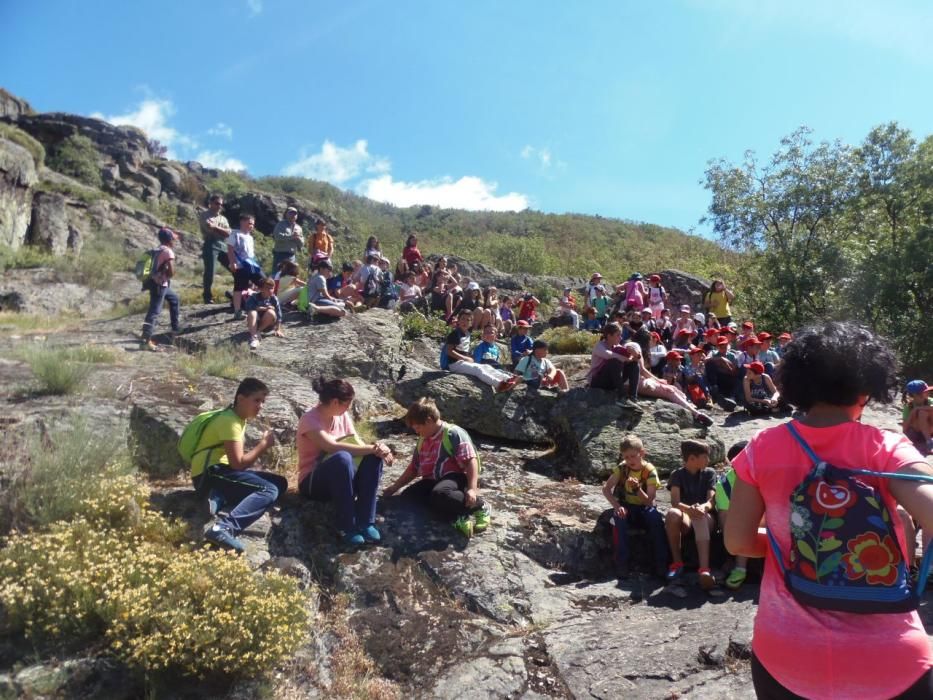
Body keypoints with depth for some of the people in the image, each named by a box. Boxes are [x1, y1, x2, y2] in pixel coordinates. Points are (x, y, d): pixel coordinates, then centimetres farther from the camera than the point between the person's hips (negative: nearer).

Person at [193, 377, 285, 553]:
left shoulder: (239, 418, 16)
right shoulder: (229, 421, -15)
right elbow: (238, 463, -20)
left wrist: (259, 449, 2)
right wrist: (263, 444, -9)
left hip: (223, 472, 10)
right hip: (209, 475, -10)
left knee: (280, 483, 1)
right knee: (269, 490, -25)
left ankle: (221, 498, -13)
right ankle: (223, 527, -41)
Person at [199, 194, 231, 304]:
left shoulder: (223, 218, 24)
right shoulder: (205, 215, 8)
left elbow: (228, 233, 7)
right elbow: (210, 228, -12)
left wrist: (215, 227, -4)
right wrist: (222, 231, -1)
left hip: (223, 246, 5)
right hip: (211, 245, -5)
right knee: (209, 271, -9)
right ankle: (207, 296, 0)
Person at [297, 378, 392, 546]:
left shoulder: (343, 416, 3)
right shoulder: (310, 420, -19)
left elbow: (359, 444, -2)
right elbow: (333, 447, -33)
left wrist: (378, 449, -24)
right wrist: (373, 447, -34)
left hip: (342, 478, 6)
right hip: (313, 482, -6)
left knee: (374, 457, -21)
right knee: (342, 458, -37)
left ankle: (366, 522, -20)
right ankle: (347, 527, -26)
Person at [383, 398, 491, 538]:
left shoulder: (453, 433, -11)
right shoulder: (423, 441, 16)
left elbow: (471, 461, -19)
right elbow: (413, 468, 25)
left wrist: (472, 489, -30)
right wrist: (394, 487, 23)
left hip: (456, 477, -9)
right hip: (433, 481, 9)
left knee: (439, 494, -41)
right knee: (407, 496, -15)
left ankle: (480, 507, -14)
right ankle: (458, 517, -21)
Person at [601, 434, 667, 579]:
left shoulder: (650, 471, -13)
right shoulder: (622, 468, -7)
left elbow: (649, 501, -19)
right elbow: (606, 488, -13)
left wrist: (637, 488, -38)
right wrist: (616, 506, -28)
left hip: (644, 508, -1)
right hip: (626, 507, 1)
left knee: (657, 519, -32)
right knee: (619, 518, -33)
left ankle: (661, 563, -22)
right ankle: (621, 564, -26)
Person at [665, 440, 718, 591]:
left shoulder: (709, 473, 9)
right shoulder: (678, 475, 5)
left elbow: (711, 501, -5)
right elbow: (675, 502, -11)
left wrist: (702, 508, -30)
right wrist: (688, 509, -34)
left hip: (706, 518, 0)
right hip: (685, 518, 0)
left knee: (700, 516, -38)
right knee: (672, 513, -37)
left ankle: (704, 569, -55)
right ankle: (677, 563, -25)